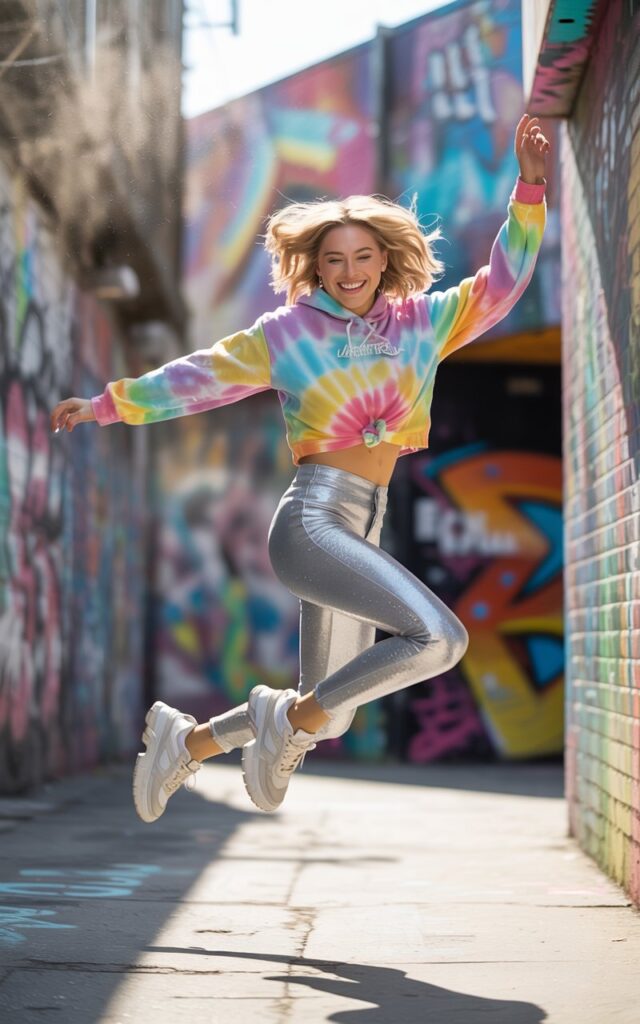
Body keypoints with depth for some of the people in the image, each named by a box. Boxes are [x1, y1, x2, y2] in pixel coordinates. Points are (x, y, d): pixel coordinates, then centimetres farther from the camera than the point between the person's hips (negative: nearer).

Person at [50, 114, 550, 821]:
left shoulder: (422, 324, 12)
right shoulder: (291, 332, 2)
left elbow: (500, 285, 7)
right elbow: (204, 377, 6)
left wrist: (530, 188, -3)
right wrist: (107, 405, 4)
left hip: (362, 536, 6)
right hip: (312, 519, -6)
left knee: (326, 716, 13)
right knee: (440, 638, -24)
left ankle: (185, 742, 31)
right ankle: (290, 716, -10)